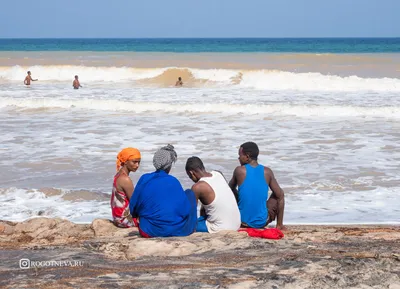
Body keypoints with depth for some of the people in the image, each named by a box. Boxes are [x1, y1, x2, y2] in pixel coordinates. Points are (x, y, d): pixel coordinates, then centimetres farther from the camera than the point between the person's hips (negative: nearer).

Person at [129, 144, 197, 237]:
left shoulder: (144, 179, -3)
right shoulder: (173, 182, -9)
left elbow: (132, 209, 2)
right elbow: (185, 209, -8)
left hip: (148, 231, 3)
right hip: (175, 231, -3)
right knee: (189, 193, 19)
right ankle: (191, 228, 26)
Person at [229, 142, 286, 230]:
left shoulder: (239, 170, -8)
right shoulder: (267, 172, -3)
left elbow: (230, 188, 11)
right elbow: (280, 196, -1)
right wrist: (279, 224, 5)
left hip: (243, 222, -1)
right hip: (262, 222, 1)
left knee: (232, 192, 25)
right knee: (276, 196, 26)